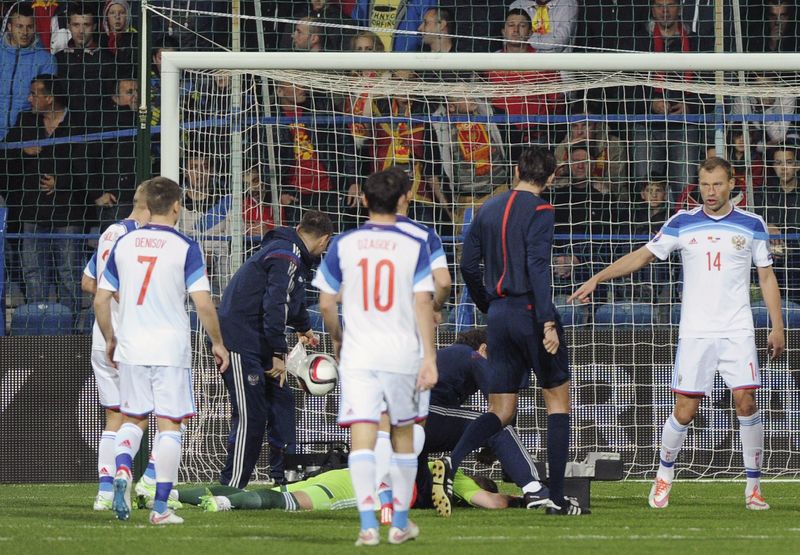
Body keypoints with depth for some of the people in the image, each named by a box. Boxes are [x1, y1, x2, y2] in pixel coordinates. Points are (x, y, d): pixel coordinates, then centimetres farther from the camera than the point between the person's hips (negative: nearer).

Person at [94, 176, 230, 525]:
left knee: (131, 417, 18)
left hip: (130, 347, 3)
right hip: (171, 347, -3)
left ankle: (122, 471, -10)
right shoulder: (185, 248, -7)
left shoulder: (124, 244, 5)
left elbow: (101, 300, 8)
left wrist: (110, 339, 23)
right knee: (169, 424, 2)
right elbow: (203, 303, -11)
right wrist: (217, 343, 3)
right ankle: (160, 506, 0)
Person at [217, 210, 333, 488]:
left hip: (258, 344, 11)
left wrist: (303, 328, 57)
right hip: (240, 343, -11)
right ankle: (231, 488, -10)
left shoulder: (291, 255, 19)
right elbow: (275, 305, -24)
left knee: (281, 403, 14)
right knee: (251, 416, -11)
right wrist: (279, 354, -23)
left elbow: (292, 298, 40)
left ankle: (285, 476, 21)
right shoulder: (287, 257, -15)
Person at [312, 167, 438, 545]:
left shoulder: (342, 245, 1)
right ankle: (400, 523, 23)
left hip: (358, 355, -1)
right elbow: (423, 304, -7)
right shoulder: (414, 247, -2)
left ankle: (368, 525, -20)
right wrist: (429, 357, -6)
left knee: (362, 440, -6)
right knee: (403, 437, 16)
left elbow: (326, 304, 4)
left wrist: (337, 339, 23)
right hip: (403, 354, 1)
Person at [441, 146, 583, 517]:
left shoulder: (488, 210, 12)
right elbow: (537, 265, -19)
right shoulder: (539, 211, -8)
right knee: (557, 399, 7)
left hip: (499, 316, 6)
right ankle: (557, 498, 5)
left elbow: (468, 265, 14)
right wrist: (548, 321, -22)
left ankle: (451, 463, -21)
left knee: (501, 412, 7)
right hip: (530, 313, -6)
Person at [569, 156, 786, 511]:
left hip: (737, 332, 0)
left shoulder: (752, 225, 5)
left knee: (746, 402, -11)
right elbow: (642, 256, 7)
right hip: (695, 332, 0)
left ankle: (753, 485, 0)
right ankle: (664, 475, 19)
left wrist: (777, 327, 5)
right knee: (685, 410, -4)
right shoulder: (682, 224, 4)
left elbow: (767, 277, 11)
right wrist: (597, 279, -2)